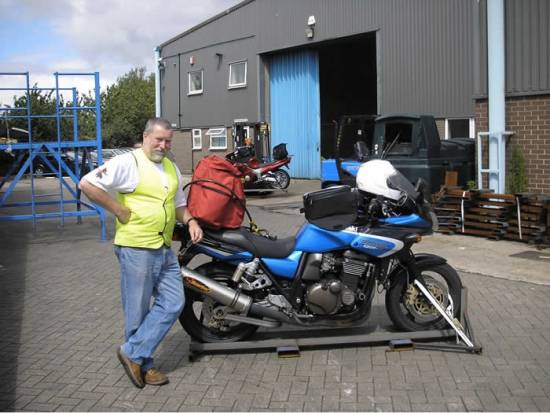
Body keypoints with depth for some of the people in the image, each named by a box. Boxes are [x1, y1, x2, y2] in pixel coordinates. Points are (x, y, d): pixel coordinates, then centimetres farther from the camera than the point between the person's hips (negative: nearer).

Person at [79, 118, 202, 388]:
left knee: (173, 304, 5)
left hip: (164, 249, 8)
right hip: (136, 248, -8)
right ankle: (142, 364, 19)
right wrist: (119, 210, -16)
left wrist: (190, 221, 5)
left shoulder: (172, 168, 14)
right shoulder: (129, 162, -12)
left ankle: (133, 352, 13)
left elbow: (179, 203, 26)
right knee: (138, 311, 3)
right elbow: (87, 183, -20)